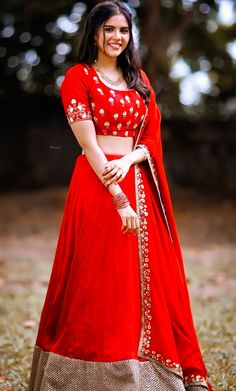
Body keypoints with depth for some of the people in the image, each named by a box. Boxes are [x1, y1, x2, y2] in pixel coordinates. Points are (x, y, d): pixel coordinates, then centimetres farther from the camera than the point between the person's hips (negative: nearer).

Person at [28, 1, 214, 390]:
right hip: (97, 187, -5)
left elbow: (152, 138, 10)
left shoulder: (138, 79, 16)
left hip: (139, 186, 6)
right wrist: (118, 197, -17)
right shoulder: (78, 77, -1)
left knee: (150, 280, 6)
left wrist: (127, 160, -11)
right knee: (100, 282, -3)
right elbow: (89, 144, -10)